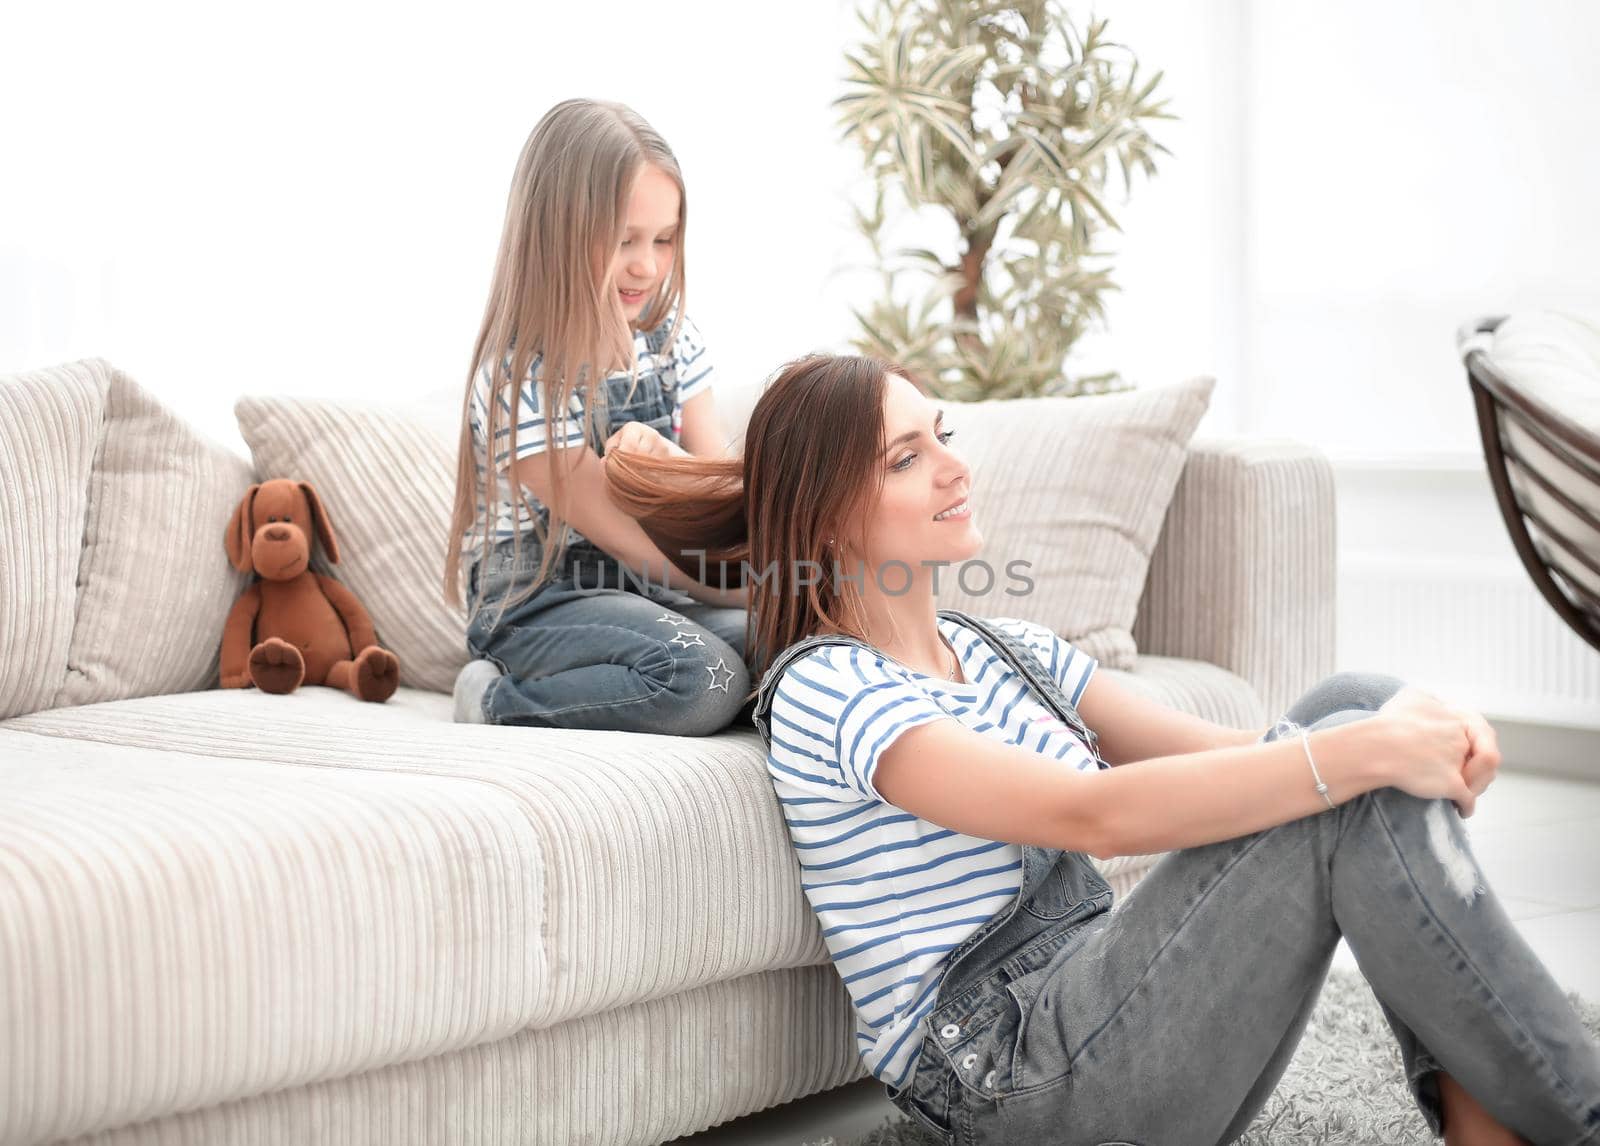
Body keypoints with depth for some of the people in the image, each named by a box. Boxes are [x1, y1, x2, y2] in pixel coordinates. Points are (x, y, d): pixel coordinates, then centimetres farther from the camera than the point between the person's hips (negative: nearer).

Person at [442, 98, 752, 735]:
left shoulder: (671, 336, 7)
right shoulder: (521, 377, -15)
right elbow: (630, 540, -16)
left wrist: (668, 456, -18)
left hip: (654, 592, 7)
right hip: (538, 605, -7)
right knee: (703, 677, -34)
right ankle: (498, 703, -10)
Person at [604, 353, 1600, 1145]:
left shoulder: (1014, 651, 18)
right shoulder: (824, 691, -10)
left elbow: (1220, 753, 7)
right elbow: (1095, 814, -22)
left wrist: (1412, 728, -13)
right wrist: (1370, 752, -25)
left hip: (1101, 1027, 8)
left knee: (1354, 703, -8)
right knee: (1353, 782, -21)